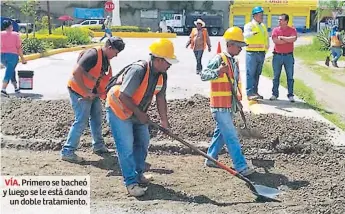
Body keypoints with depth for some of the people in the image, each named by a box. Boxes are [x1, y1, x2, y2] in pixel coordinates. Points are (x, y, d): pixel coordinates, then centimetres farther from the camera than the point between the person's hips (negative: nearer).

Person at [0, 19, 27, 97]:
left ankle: (16, 88, 28)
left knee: (11, 70, 23)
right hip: (13, 55, -4)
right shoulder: (16, 34, -2)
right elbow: (19, 48, -5)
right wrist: (22, 58, 1)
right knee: (9, 73, -6)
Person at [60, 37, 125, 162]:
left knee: (97, 118, 17)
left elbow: (105, 79, 17)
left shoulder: (106, 59, 7)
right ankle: (67, 152, -2)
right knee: (81, 121, -9)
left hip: (93, 92, 10)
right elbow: (76, 73, -29)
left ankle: (98, 146, 34)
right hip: (79, 91, -10)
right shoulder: (93, 55, -23)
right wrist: (86, 92, -26)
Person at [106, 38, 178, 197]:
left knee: (143, 142, 16)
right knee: (126, 147, -10)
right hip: (119, 110, -9)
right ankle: (131, 183, -1)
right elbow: (123, 96, -31)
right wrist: (140, 114, -23)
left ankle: (138, 174, 34)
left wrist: (164, 120, 0)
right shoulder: (138, 71, -32)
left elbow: (160, 97, 2)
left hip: (137, 113, 9)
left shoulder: (162, 74, -7)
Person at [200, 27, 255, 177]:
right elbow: (203, 75, -19)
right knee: (231, 136, -7)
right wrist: (218, 72, -34)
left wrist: (238, 99, 22)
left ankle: (210, 159, 31)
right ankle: (241, 167, -3)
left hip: (229, 106, 9)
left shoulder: (234, 62, 13)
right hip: (220, 106, -9)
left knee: (221, 133, 18)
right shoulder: (219, 59, -14)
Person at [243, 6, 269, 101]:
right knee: (250, 74, -7)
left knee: (257, 74, 12)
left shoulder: (263, 26, 16)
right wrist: (253, 33, -47)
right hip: (252, 53, -7)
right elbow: (246, 35, -27)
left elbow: (267, 38, 27)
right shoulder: (249, 25, -6)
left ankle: (255, 92, 20)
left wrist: (266, 48, 16)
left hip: (261, 53, 7)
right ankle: (250, 93, -7)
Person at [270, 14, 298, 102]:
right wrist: (288, 40, -8)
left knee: (290, 77, 2)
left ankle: (290, 95, 9)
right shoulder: (275, 30, 4)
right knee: (276, 76, 7)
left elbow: (294, 39, -17)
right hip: (277, 55, 1)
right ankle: (275, 94, 15)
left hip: (288, 56, -1)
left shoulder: (292, 30, 2)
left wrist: (282, 37, -11)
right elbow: (275, 41, -12)